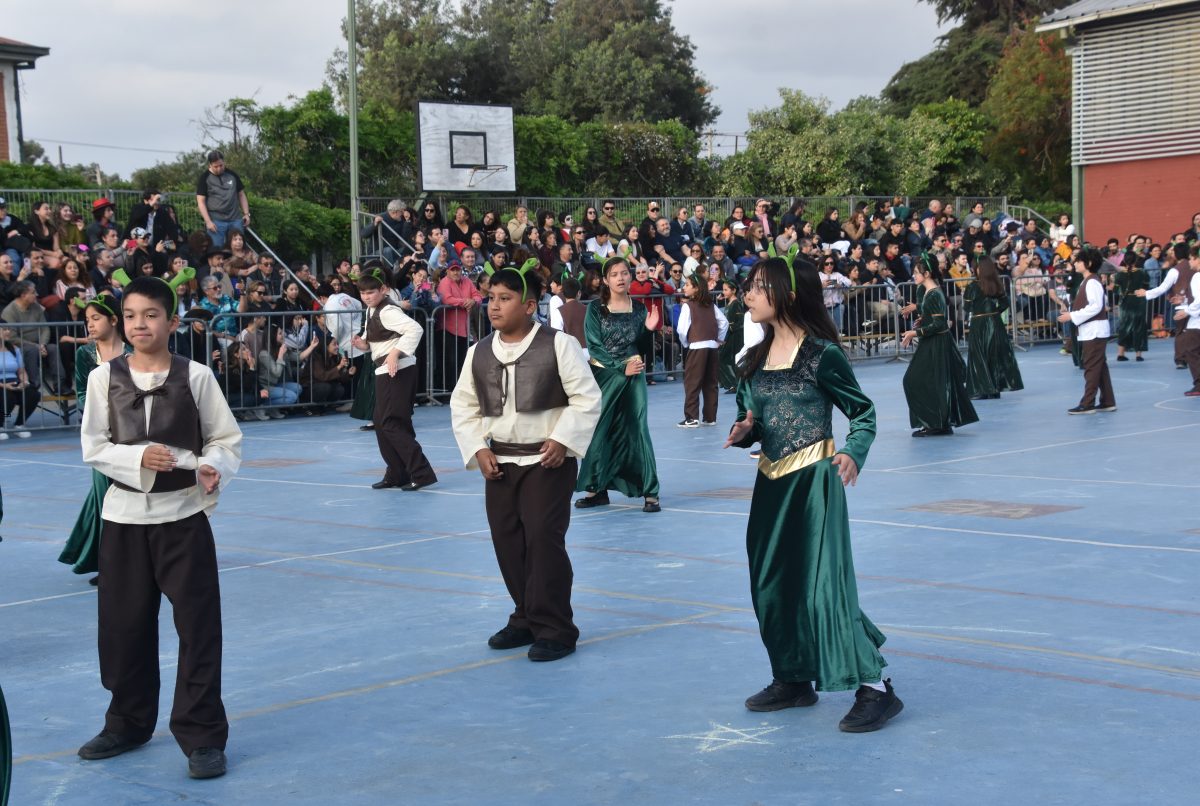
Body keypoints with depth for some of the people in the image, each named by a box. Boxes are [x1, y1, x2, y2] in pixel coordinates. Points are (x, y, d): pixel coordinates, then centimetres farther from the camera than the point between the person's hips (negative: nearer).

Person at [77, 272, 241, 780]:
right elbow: (94, 447, 0)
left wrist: (213, 467, -20)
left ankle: (201, 736, 7)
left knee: (199, 624, -3)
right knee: (124, 623, 12)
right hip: (124, 514, 2)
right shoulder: (104, 378, -1)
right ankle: (129, 723, 31)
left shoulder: (196, 376, -5)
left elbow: (227, 439, 0)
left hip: (184, 513, -2)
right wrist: (138, 458, -17)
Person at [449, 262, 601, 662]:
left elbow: (587, 397, -7)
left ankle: (554, 629, 0)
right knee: (507, 543, 9)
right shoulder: (479, 352, 5)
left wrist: (563, 439, -15)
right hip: (499, 462, 5)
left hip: (548, 460, -5)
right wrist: (477, 448, 1)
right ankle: (526, 619, 25)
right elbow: (463, 405, 13)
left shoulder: (558, 344, -9)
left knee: (544, 539, -10)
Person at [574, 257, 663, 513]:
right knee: (600, 431, 1)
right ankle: (598, 488, 12)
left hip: (634, 377, 1)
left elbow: (643, 350, 9)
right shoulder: (596, 309, 0)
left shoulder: (639, 309, 6)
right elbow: (594, 347, -6)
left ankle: (650, 492, -1)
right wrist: (621, 367, -13)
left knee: (636, 430, -3)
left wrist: (649, 330, -9)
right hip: (603, 376, 0)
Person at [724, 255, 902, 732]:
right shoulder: (755, 360, 7)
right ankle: (794, 680, 27)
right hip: (771, 481, 7)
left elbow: (863, 412, -5)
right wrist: (742, 433, -9)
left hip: (814, 479, -7)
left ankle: (875, 688, -4)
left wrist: (853, 454, -22)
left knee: (821, 581, -10)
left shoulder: (820, 354, -11)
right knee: (771, 582, 11)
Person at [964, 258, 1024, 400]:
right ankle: (995, 389, 14)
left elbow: (967, 307, -10)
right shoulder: (997, 285, 1)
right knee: (997, 355, 11)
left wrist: (965, 296, 8)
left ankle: (982, 390, -3)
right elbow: (1005, 303, 6)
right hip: (995, 323, 5)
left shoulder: (974, 286, -12)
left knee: (979, 357, 1)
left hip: (979, 325, -5)